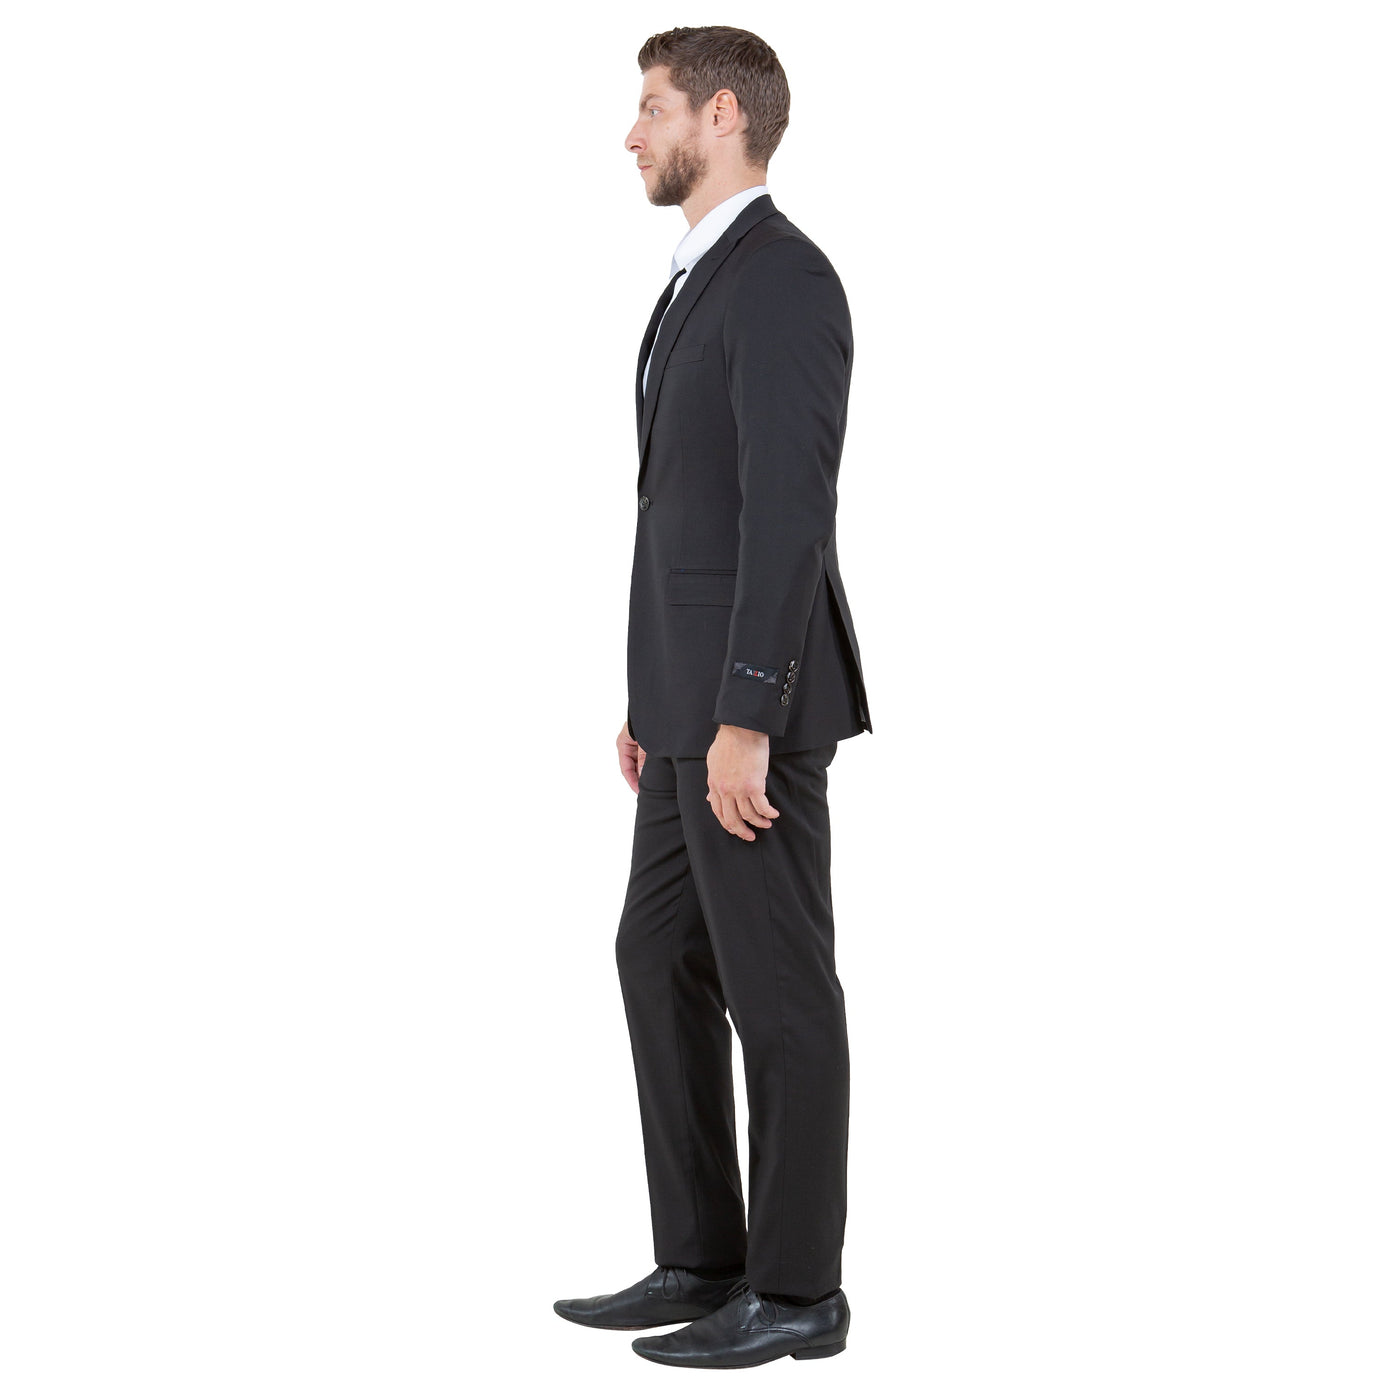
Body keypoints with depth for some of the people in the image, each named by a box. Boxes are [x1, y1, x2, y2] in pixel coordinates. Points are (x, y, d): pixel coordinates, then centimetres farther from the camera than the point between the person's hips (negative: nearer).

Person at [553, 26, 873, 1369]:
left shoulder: (783, 277, -16)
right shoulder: (706, 279, 18)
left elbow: (790, 513, -23)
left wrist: (743, 720, -25)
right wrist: (656, 696, 22)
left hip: (753, 698, -11)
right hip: (698, 688, 11)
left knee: (775, 988, -2)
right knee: (660, 959, 12)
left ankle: (796, 1289, 9)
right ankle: (703, 1262, 20)